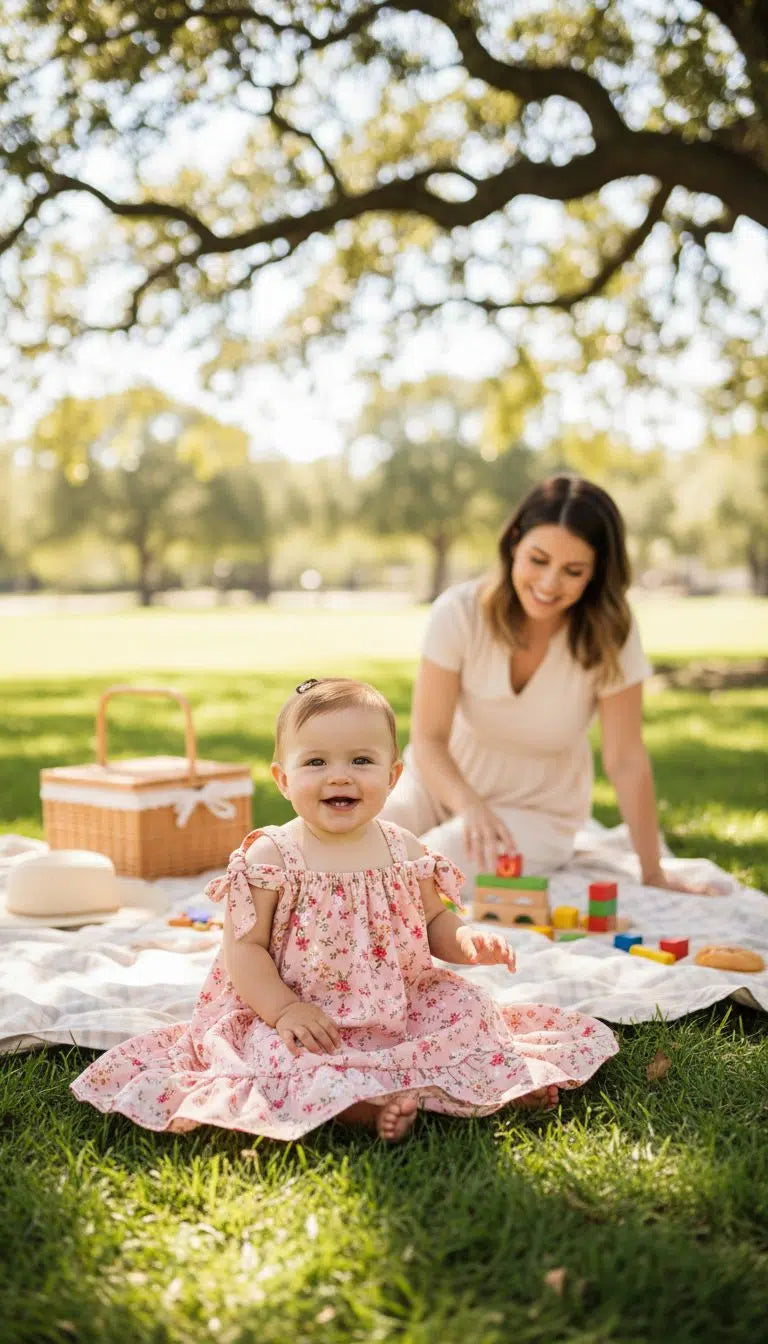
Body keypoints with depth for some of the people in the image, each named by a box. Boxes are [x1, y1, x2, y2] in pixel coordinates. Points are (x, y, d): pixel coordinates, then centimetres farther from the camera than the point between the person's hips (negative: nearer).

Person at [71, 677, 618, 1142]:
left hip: (402, 1010, 5)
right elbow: (244, 949, -11)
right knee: (280, 1058, -33)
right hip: (306, 1023, -4)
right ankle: (368, 1105, -39)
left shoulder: (404, 852, 2)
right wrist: (284, 1011, -24)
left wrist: (467, 941, -8)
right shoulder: (270, 858, -11)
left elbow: (434, 922, 14)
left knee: (469, 1011, -10)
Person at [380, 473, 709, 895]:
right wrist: (469, 805, -39)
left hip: (536, 811, -2)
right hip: (443, 782, 2)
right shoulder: (459, 612, -20)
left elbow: (626, 761, -15)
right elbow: (429, 738, -19)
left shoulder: (610, 634, -20)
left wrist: (653, 875, -13)